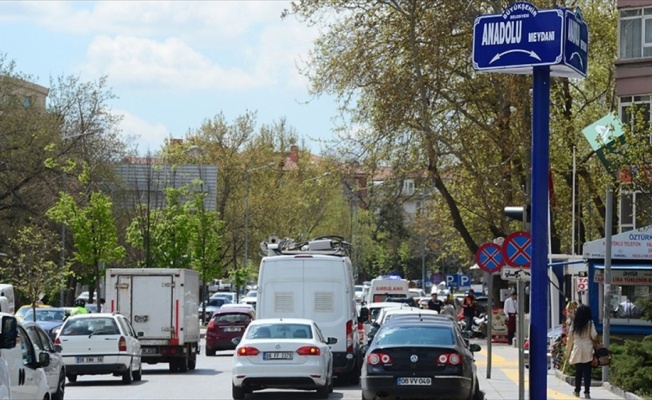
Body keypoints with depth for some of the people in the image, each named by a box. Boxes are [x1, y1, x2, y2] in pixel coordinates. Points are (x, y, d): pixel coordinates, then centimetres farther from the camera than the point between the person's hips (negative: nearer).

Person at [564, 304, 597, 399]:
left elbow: (570, 337, 5)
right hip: (587, 350, -3)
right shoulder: (590, 323, -6)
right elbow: (594, 336, -11)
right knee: (587, 372, -1)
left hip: (577, 350, 3)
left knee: (578, 371, 15)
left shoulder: (574, 324, 2)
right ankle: (586, 392, -6)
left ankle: (577, 391, 24)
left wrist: (568, 351, 12)